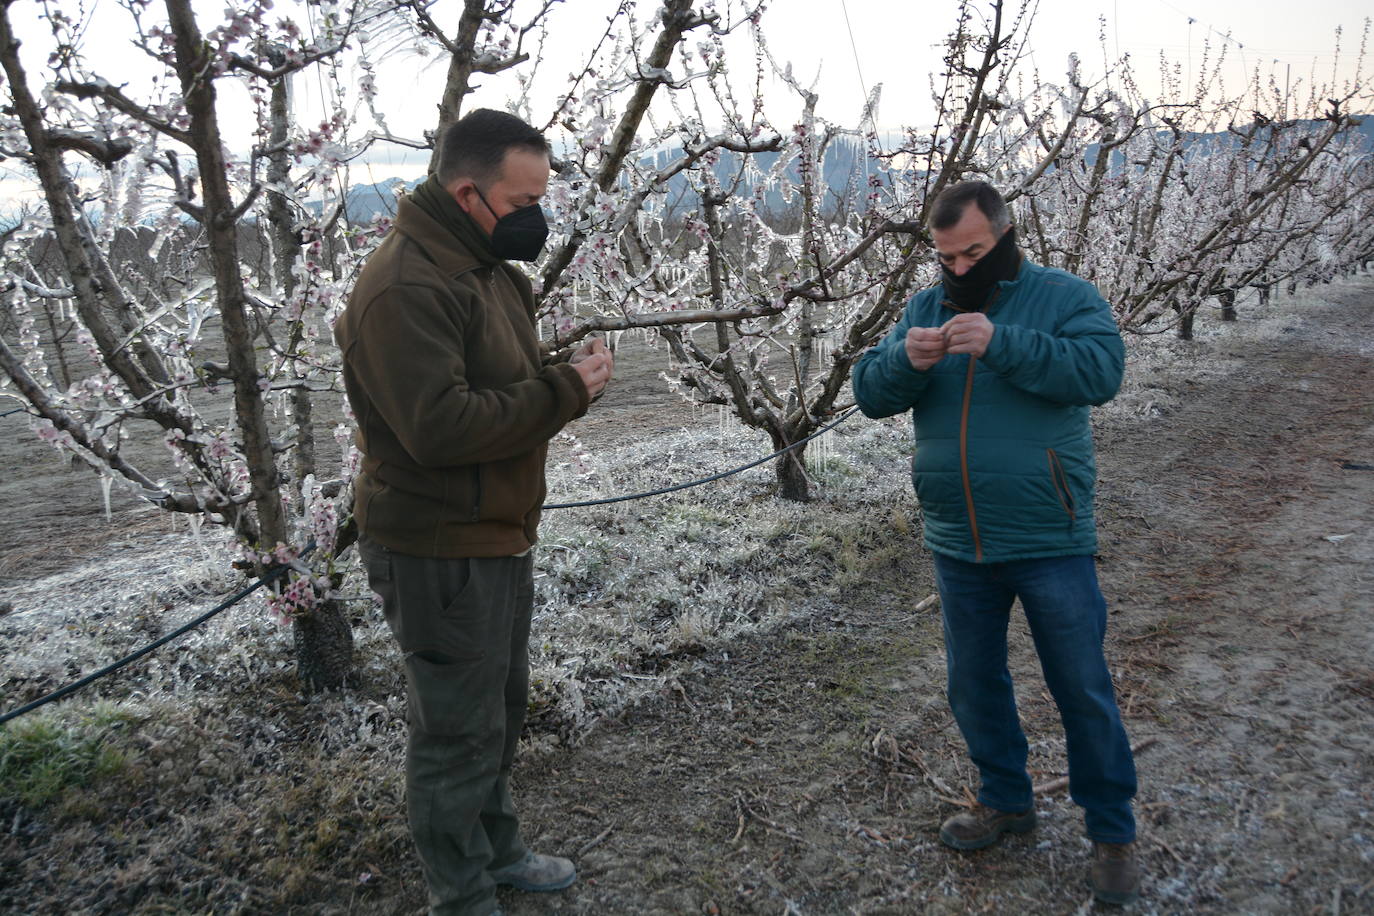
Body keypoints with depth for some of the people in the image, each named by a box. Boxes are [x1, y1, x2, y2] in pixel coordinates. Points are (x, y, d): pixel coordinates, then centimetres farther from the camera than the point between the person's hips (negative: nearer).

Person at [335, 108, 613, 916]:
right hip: (440, 553, -10)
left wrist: (570, 374, 0)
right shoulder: (405, 287, -22)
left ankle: (498, 849, 43)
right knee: (460, 732, 5)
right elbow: (440, 427, -29)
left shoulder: (490, 267, 11)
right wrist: (565, 391, -23)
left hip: (501, 539, 10)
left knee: (502, 707, 23)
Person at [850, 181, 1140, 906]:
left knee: (1083, 692, 8)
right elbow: (869, 392, -1)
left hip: (1050, 545, -4)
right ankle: (1006, 800, 40)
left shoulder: (1065, 296, -5)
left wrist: (1000, 343, -32)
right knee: (973, 686, 18)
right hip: (958, 548, 4)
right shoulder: (924, 308, 6)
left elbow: (1101, 371, -22)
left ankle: (1112, 832, 27)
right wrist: (906, 362, -22)